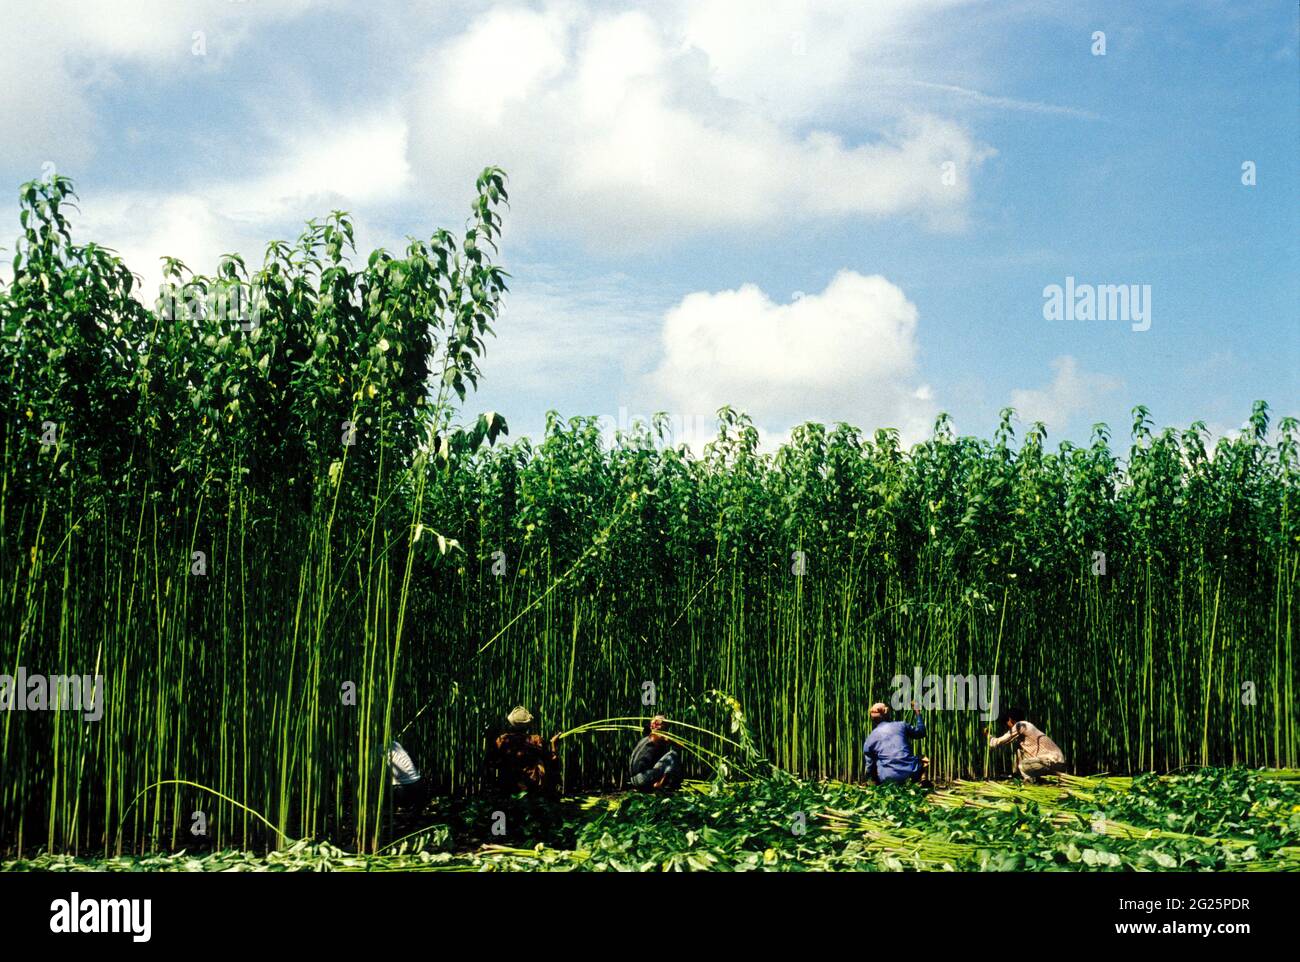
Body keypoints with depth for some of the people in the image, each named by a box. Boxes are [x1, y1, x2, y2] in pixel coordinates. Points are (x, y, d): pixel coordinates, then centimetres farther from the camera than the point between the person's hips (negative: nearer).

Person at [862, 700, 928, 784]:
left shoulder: (869, 740, 9)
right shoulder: (901, 725, 9)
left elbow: (870, 768, 9)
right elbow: (921, 732, 25)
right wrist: (918, 714, 37)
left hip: (889, 778, -1)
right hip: (911, 772, 1)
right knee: (924, 760, 30)